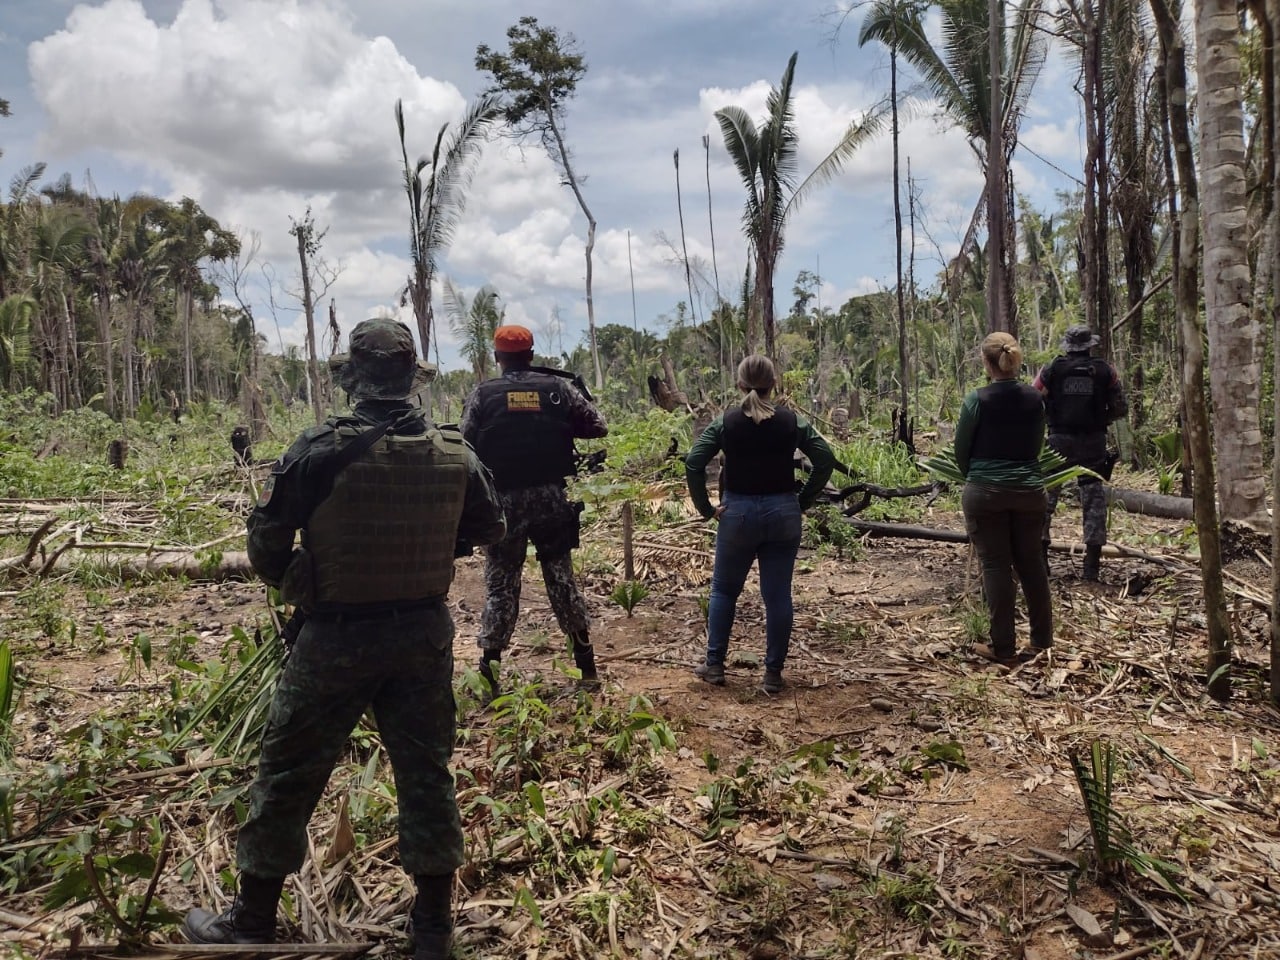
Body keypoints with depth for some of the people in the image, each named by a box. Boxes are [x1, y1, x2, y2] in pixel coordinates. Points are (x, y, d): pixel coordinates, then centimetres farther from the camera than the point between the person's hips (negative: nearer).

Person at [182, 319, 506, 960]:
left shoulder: (319, 451, -16)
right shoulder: (455, 454, -6)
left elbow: (264, 544, -8)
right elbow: (490, 528, 9)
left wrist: (291, 584, 12)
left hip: (336, 638, -3)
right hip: (424, 634, 3)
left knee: (289, 774, 15)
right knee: (426, 770, 16)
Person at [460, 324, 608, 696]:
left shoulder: (483, 394, -4)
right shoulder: (557, 387, 0)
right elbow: (597, 427, 5)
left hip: (504, 500, -1)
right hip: (550, 498, 2)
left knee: (500, 584, 8)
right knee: (562, 578, 12)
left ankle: (489, 669, 6)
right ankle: (587, 664, 18)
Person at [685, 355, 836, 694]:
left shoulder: (725, 421, -5)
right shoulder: (792, 421, -2)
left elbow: (693, 463, -12)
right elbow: (826, 460, -3)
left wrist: (706, 508, -4)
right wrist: (802, 501, 3)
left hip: (738, 513, -1)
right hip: (783, 514, 1)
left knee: (724, 589, 16)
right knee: (777, 595, 7)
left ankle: (714, 665, 19)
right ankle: (773, 674, 12)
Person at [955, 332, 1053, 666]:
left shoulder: (978, 399, -10)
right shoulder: (1034, 398, 2)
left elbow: (961, 450, -2)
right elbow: (1037, 444, 11)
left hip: (986, 492, -4)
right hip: (1029, 490, 4)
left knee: (995, 565, 2)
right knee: (1031, 563, 14)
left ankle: (1003, 647, 6)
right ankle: (1042, 641, 23)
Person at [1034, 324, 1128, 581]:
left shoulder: (1052, 370, -3)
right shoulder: (1106, 371, 1)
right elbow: (1121, 408, 5)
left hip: (1059, 440, -1)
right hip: (1093, 442, 1)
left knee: (1046, 494, 9)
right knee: (1093, 497, 7)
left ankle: (1039, 551, 8)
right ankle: (1092, 562, 6)